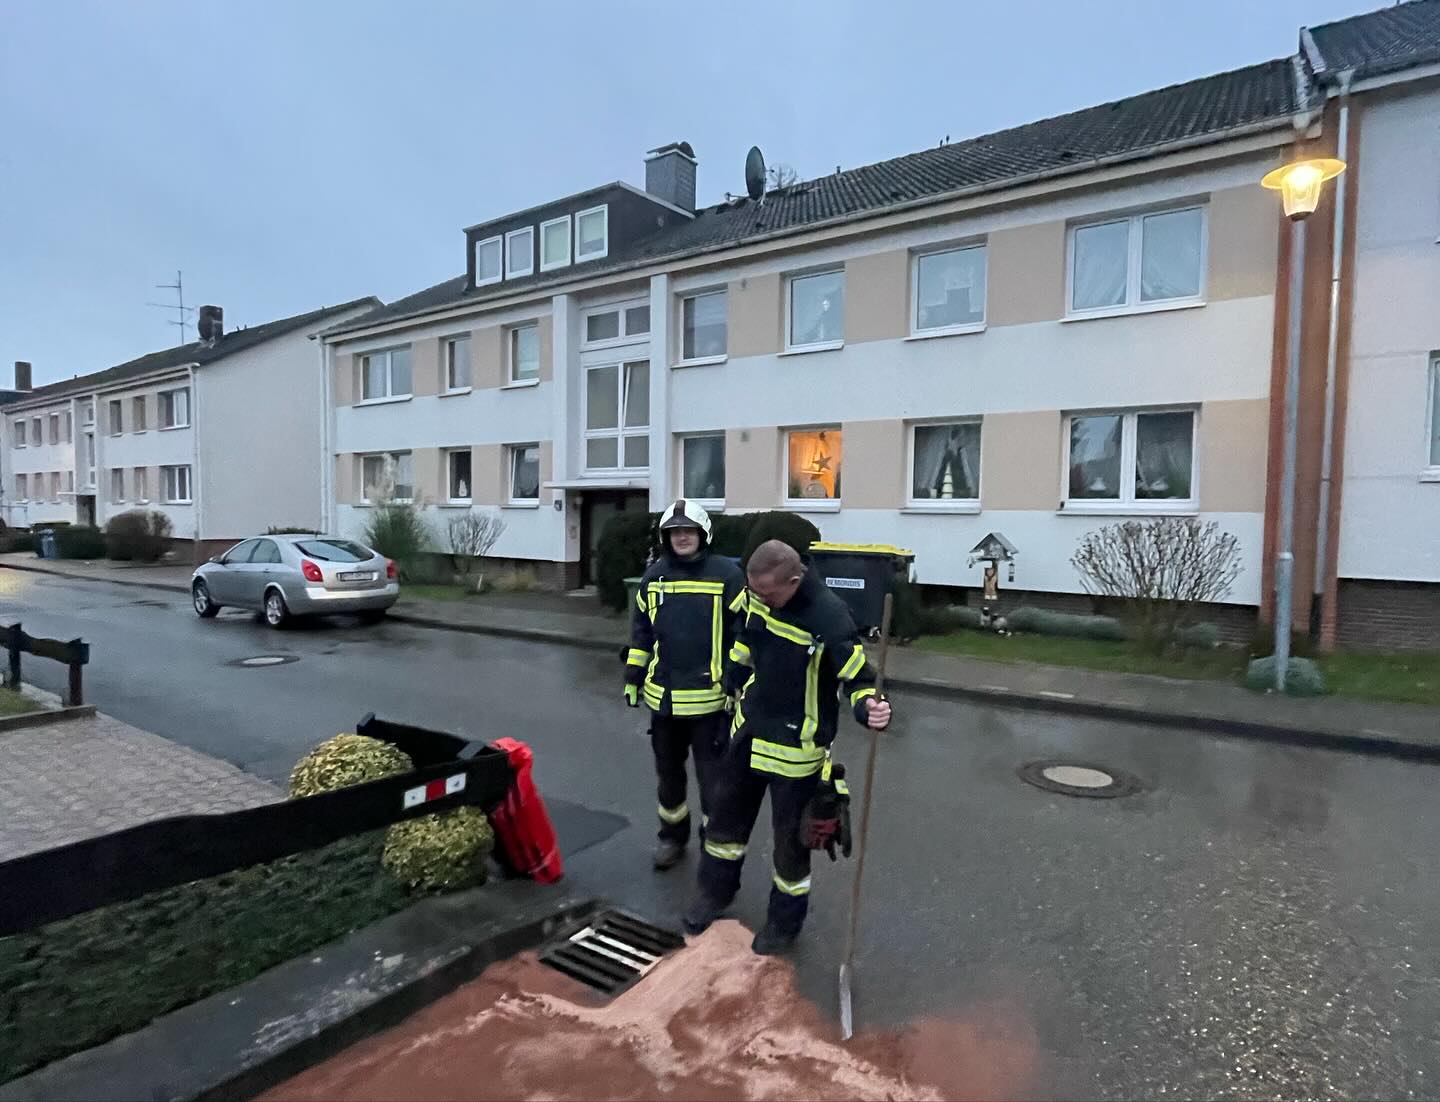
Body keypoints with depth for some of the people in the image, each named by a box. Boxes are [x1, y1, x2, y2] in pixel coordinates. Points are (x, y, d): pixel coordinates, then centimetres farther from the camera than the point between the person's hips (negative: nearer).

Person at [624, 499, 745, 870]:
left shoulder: (727, 574, -8)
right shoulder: (654, 575, 6)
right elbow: (641, 631, 14)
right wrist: (633, 678, 12)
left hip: (709, 697, -5)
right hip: (663, 695, 5)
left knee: (713, 778, 4)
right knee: (668, 772, 19)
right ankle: (672, 836, 39)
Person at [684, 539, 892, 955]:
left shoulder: (828, 617, -30)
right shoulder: (756, 595, -11)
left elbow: (858, 678, -23)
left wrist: (871, 707, -44)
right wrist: (736, 680, 19)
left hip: (796, 745, -6)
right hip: (750, 729, 6)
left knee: (791, 835, 10)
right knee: (727, 812, 22)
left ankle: (786, 919, 35)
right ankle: (716, 890, 46)